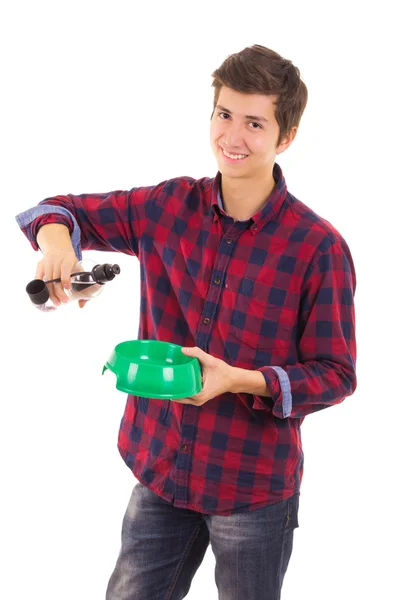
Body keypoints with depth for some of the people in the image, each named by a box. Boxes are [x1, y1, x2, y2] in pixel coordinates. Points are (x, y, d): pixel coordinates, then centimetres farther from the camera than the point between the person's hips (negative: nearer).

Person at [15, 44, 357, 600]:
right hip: (160, 468, 4)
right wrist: (55, 238, -17)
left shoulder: (320, 247, -15)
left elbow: (336, 374, -11)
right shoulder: (170, 206, -4)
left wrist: (239, 380, -25)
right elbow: (65, 211, 7)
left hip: (254, 485, -3)